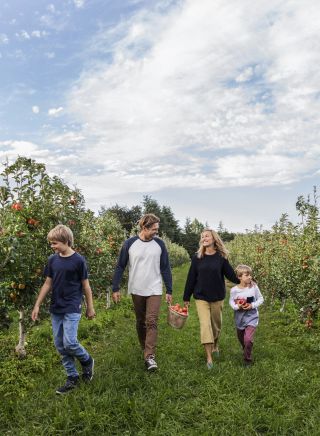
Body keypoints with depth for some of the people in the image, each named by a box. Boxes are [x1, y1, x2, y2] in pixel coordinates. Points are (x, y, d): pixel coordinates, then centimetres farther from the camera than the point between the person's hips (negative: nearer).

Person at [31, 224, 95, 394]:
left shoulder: (78, 260, -11)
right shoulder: (52, 260, 3)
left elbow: (85, 285, -4)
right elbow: (47, 283, 11)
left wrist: (90, 308, 1)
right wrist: (37, 305, 9)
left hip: (72, 309, -5)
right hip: (56, 310, 6)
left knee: (69, 343, -13)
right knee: (60, 345, 8)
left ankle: (87, 361, 17)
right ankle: (72, 377, 22)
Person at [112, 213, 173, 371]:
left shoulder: (159, 244, -2)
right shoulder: (130, 243, -6)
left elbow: (165, 268, 3)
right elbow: (120, 267, 0)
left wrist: (169, 290, 4)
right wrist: (115, 288, -2)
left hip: (154, 291, 0)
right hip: (136, 291, 1)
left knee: (151, 322, -9)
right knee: (140, 322, 14)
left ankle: (150, 356, -6)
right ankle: (145, 349, 34)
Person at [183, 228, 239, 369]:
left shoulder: (221, 257, -3)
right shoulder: (197, 257, -2)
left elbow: (231, 275, 2)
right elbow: (191, 278, 1)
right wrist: (186, 297, 4)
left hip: (217, 297, 1)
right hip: (201, 297, -1)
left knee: (216, 324, 14)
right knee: (205, 325, -9)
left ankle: (215, 346, 41)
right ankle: (209, 358, -4)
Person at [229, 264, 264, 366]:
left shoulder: (254, 287, -14)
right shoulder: (234, 290, -13)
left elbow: (260, 299, -3)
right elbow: (231, 301, -1)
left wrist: (252, 305, -18)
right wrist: (237, 306, -21)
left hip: (251, 317, -2)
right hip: (239, 318, 2)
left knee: (248, 339, -16)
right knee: (241, 339, 19)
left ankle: (247, 359, 7)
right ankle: (246, 352, 49)